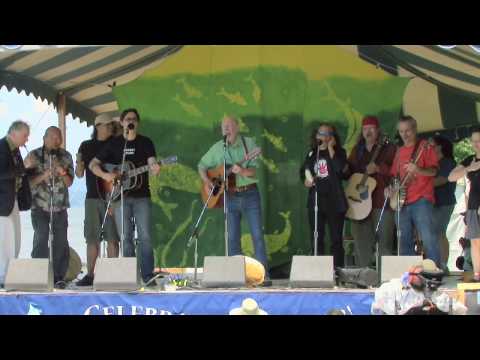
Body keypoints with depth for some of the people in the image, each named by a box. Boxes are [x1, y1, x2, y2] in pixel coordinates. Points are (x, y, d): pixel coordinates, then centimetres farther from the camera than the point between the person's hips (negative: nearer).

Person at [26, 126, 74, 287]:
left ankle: (58, 277, 8)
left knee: (61, 241, 0)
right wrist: (45, 175, -20)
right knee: (41, 237, -13)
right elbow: (28, 181, -5)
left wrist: (62, 172, -16)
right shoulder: (34, 156, -2)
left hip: (60, 206, 3)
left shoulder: (66, 156, 6)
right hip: (39, 205, -3)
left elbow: (69, 183, 4)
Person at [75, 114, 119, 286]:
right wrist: (79, 164, -9)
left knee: (112, 238, -4)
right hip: (92, 197, 2)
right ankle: (90, 275, 8)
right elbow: (79, 174, 12)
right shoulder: (86, 146, 12)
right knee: (92, 238, 3)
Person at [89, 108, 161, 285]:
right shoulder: (114, 143, 7)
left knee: (145, 237, -5)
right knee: (125, 238, 2)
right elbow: (93, 164, 8)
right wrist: (104, 175, -11)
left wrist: (154, 168, -33)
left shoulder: (146, 142, 6)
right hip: (120, 196, 1)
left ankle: (148, 276, -1)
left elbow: (152, 162, -9)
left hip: (141, 196, -1)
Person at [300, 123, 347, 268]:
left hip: (334, 201, -4)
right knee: (316, 238, 5)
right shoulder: (312, 154, 12)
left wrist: (330, 148, -13)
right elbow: (303, 171, 21)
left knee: (336, 239, -2)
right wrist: (305, 180, 0)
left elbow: (339, 168, -19)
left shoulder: (339, 152, 1)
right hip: (315, 200, 4)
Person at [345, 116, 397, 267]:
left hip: (382, 202, -5)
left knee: (385, 242, -9)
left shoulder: (388, 149, 4)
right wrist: (345, 169, -1)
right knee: (361, 243, 4)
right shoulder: (357, 150, 19)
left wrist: (378, 168, -19)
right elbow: (348, 172, 21)